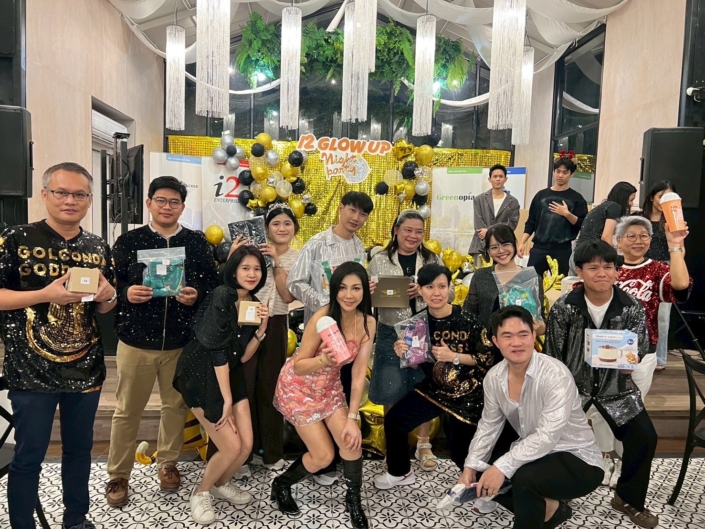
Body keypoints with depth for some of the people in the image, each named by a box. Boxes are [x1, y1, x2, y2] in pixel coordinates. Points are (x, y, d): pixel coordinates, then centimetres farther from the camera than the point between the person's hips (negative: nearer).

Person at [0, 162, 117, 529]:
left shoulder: (98, 248, 5)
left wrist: (108, 295, -9)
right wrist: (46, 294, -23)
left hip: (85, 369, 4)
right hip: (32, 371, -4)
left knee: (80, 448, 18)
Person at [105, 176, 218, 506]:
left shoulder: (197, 243, 3)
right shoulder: (128, 241, 0)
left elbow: (213, 284, 3)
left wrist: (197, 295, -17)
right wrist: (125, 293, -21)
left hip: (181, 342, 1)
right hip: (136, 341, -1)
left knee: (176, 406, 14)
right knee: (127, 411, 10)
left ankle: (167, 464, 35)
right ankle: (118, 475, 27)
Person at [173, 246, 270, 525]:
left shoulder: (254, 303, 3)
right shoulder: (222, 296, -19)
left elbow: (243, 356, 2)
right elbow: (217, 350, -20)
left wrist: (262, 327, -12)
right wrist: (227, 399, -16)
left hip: (230, 374, 7)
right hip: (200, 375, -7)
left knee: (246, 445, 2)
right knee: (231, 447, -7)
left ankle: (221, 484, 33)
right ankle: (201, 493, 22)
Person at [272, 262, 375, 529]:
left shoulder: (367, 323, -14)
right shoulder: (322, 318, -30)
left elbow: (359, 373, -10)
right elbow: (298, 366, -22)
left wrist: (352, 418, -12)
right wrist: (325, 360, -42)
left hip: (329, 386, 5)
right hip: (298, 387, -5)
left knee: (352, 442, -4)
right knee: (323, 456, -1)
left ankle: (354, 501, 24)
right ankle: (281, 484, 29)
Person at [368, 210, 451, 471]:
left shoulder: (433, 260, 4)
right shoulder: (379, 261, 2)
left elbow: (449, 294, -1)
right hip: (392, 335, 0)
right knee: (391, 393, 6)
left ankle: (423, 445, 30)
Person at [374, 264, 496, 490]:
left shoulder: (467, 320, -21)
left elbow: (488, 358, -17)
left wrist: (454, 356, -26)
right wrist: (403, 354, -17)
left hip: (468, 393, -4)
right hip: (434, 388, 5)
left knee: (461, 452, 1)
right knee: (393, 420, 3)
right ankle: (400, 472, 28)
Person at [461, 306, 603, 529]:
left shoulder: (555, 375, -27)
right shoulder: (494, 377, -7)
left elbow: (547, 436, -32)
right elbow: (489, 425, 3)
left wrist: (503, 467, -36)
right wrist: (471, 466, -8)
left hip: (578, 461, -7)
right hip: (535, 455, 7)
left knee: (524, 477, -33)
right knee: (482, 476, -3)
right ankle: (550, 509, 14)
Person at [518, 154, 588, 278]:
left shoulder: (576, 198, 4)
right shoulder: (541, 195, 10)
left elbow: (583, 225, -3)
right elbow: (531, 222, 11)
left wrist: (567, 214, -17)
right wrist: (522, 243, 1)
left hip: (562, 250, -2)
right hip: (539, 248, 2)